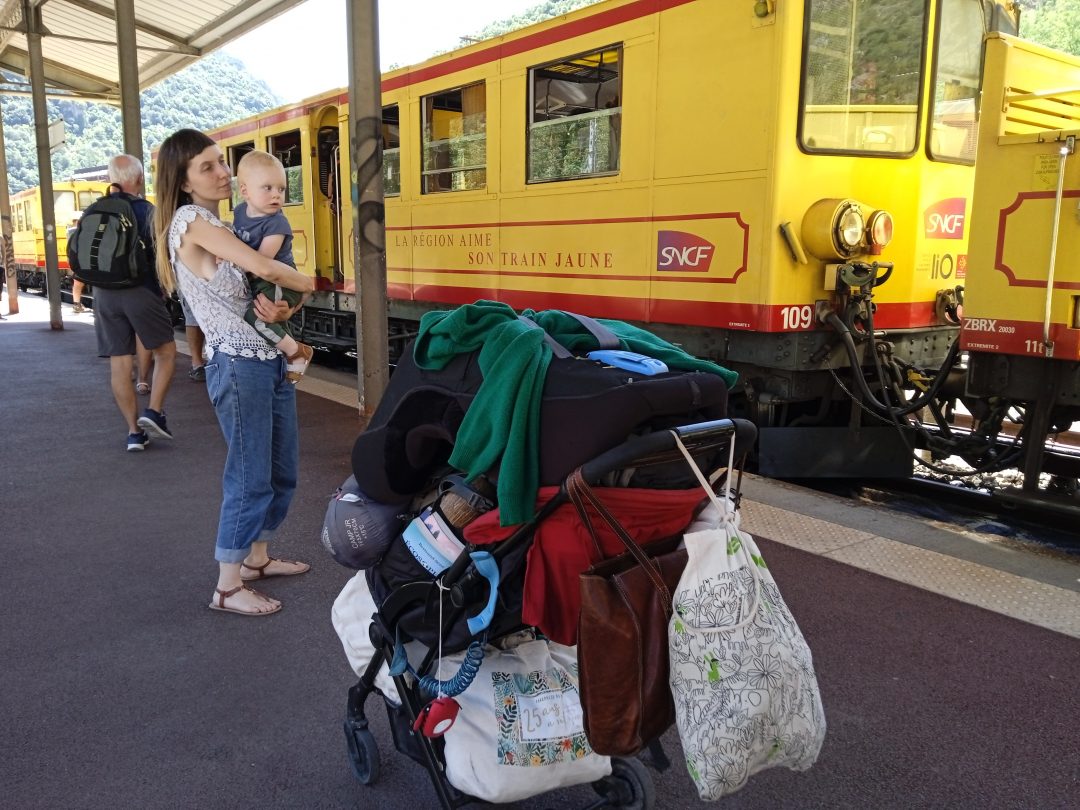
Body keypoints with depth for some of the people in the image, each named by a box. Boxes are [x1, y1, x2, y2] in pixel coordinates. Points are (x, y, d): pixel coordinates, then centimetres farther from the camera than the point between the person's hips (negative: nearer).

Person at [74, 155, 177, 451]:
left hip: (105, 294, 4)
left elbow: (77, 251, 10)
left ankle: (134, 431, 11)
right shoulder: (146, 210, -7)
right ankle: (154, 411, -3)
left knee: (119, 363, 7)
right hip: (140, 291, -4)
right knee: (166, 351, 12)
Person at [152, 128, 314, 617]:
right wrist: (314, 286, -4)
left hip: (271, 360, 9)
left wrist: (281, 311, -11)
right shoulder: (190, 219, -10)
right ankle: (228, 587, 11)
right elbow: (264, 268, -21)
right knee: (249, 476, -2)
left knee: (282, 470, 17)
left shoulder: (218, 226, 17)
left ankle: (257, 558, 34)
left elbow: (252, 292, 12)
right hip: (239, 365, -9)